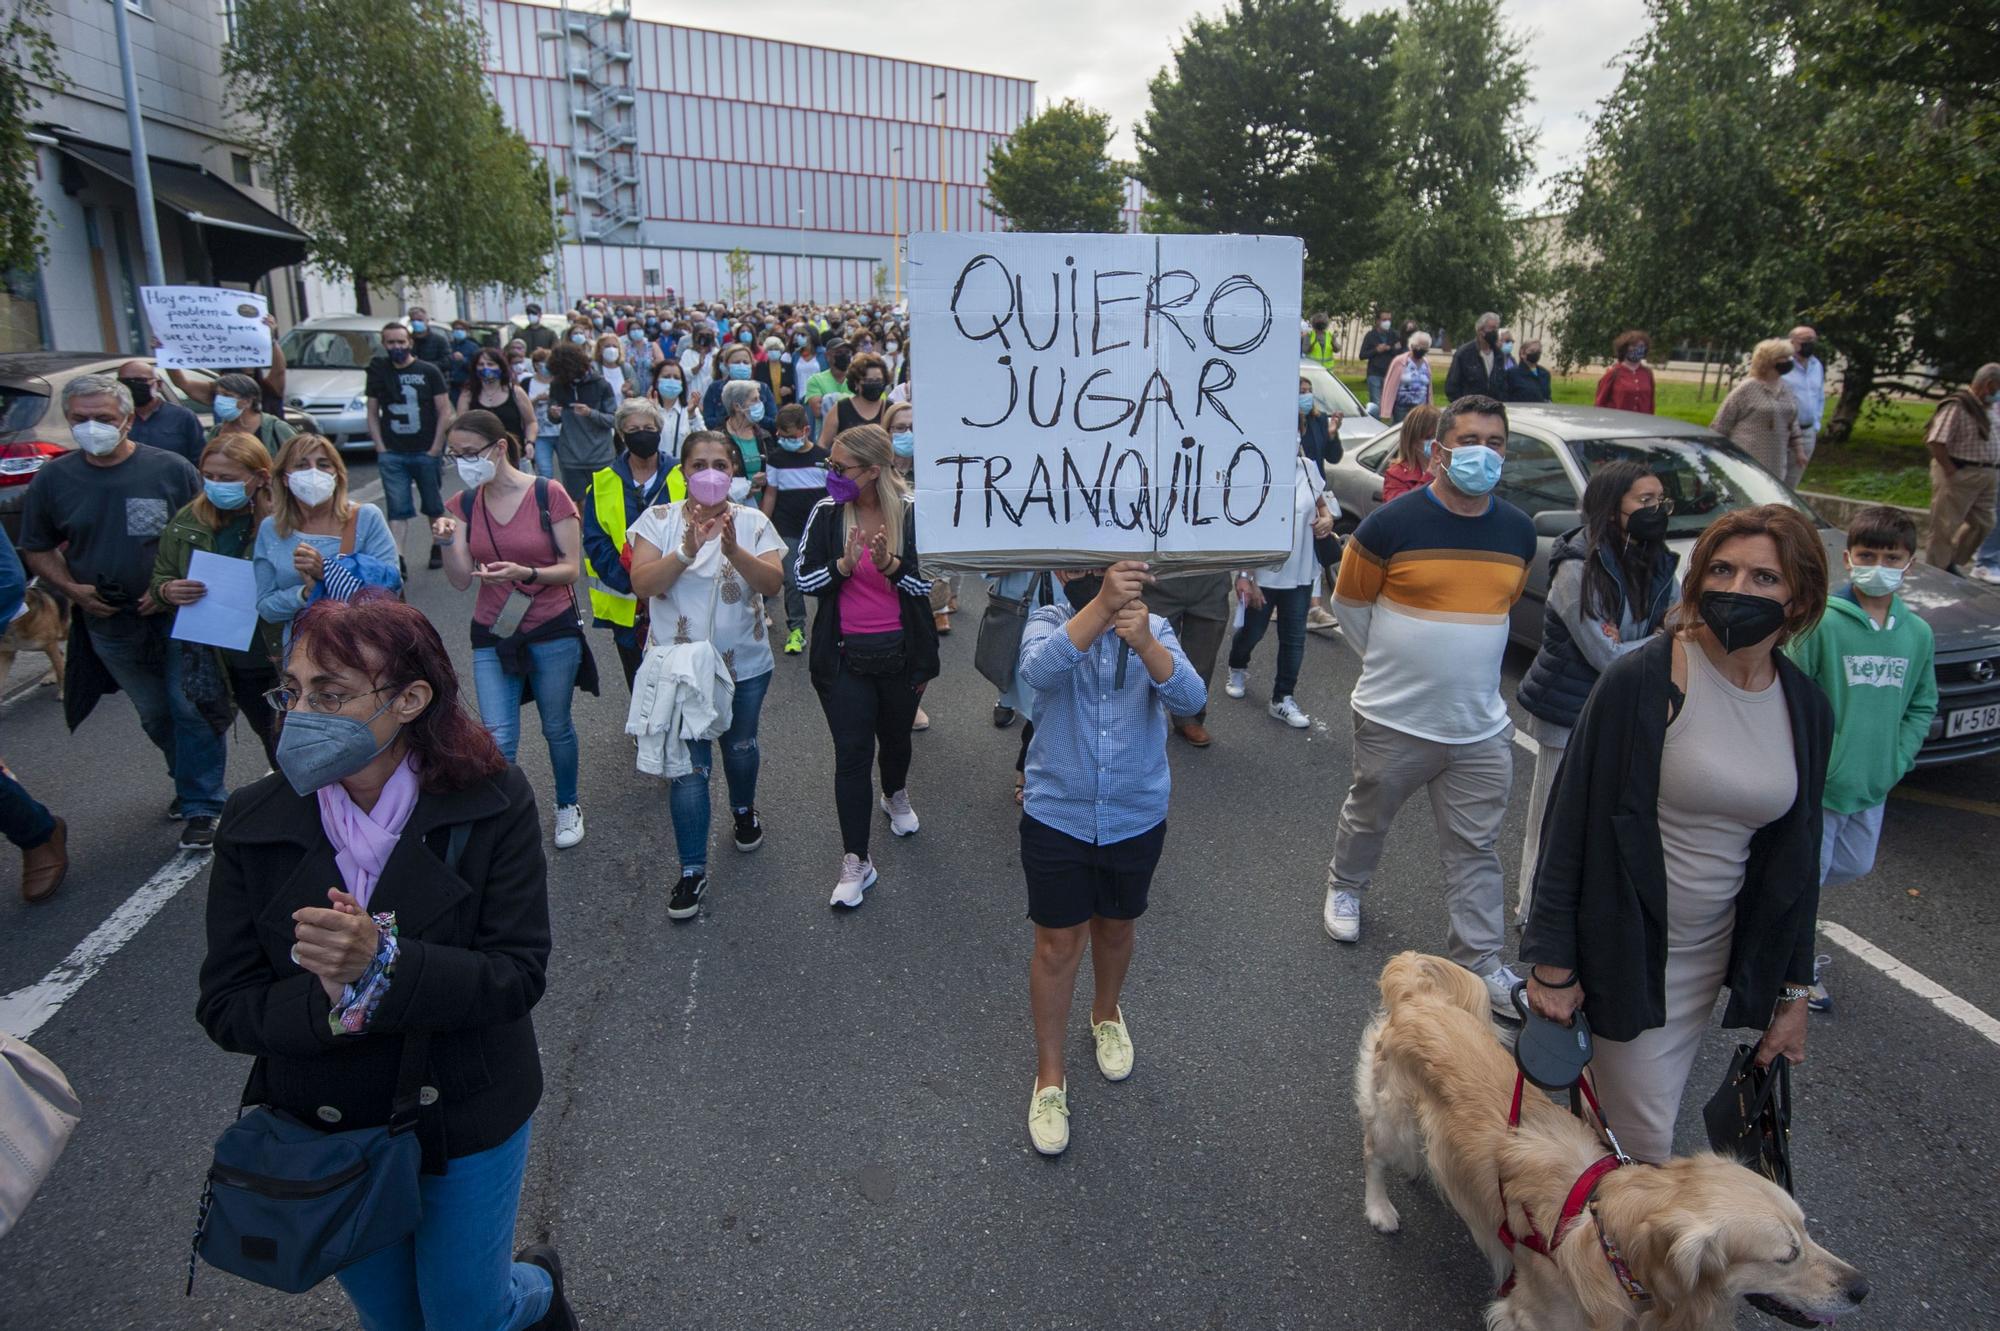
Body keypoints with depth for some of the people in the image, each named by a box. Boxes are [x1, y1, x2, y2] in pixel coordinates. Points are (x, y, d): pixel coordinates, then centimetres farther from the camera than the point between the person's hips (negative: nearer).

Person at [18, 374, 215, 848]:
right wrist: (73, 588, -7)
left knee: (191, 708, -5)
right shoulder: (52, 480, 1)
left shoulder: (171, 469, -8)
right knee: (155, 714, 16)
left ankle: (201, 807, 4)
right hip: (110, 626, 4)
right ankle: (191, 782, 35)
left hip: (180, 615, -3)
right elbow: (38, 549, 12)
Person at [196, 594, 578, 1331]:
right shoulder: (254, 822, -10)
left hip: (468, 1125, -3)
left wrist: (386, 966, -35)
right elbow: (224, 1006, -10)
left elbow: (519, 975, -21)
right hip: (319, 1132, 3)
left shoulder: (492, 803, -18)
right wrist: (329, 1004, -29)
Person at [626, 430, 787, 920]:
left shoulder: (753, 522, -4)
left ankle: (744, 809, 51)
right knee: (688, 767, -1)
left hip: (745, 663, 2)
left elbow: (773, 583, -16)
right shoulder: (659, 520, -5)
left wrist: (733, 548, -31)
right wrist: (687, 551, -30)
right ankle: (692, 869, 11)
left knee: (740, 747, 20)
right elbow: (642, 583, -15)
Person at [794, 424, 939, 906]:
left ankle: (896, 796, 54)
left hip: (900, 652, 0)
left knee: (896, 736, 21)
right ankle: (855, 861, 6)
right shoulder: (826, 513, -5)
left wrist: (891, 566, -27)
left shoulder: (913, 513, -9)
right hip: (845, 654, 0)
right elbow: (803, 579, -5)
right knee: (852, 751, -3)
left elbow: (928, 585, -9)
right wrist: (843, 565, -23)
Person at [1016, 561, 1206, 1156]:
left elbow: (1189, 697, -22)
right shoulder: (1047, 623, -9)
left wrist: (1144, 642, -40)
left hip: (1136, 821, 2)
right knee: (1057, 945, 8)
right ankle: (1049, 1076, 26)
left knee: (1115, 927, 22)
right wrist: (1102, 605, -45)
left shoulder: (1155, 629, -5)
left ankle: (1107, 1013, 52)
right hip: (1057, 819, -2)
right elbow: (1039, 670, -33)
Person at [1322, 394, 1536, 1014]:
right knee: (1367, 817, 18)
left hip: (1480, 726, 4)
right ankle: (1344, 887, 46)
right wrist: (1391, 661, 5)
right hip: (1394, 719, -3)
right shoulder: (1391, 524, -13)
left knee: (1476, 850, 10)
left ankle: (1481, 964, 21)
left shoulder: (1518, 531, 2)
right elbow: (1348, 604, -1)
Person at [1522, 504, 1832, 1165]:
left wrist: (1794, 989, 11)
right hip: (1625, 951, -5)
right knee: (1645, 1142, 2)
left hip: (1716, 955, 5)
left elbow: (1798, 858, 10)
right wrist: (1552, 961, -13)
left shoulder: (1806, 710, 1)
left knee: (1649, 1117, 17)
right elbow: (1573, 824, -14)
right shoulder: (1641, 682, -17)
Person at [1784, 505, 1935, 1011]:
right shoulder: (1820, 622, -17)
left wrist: (1896, 761, 0)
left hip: (1874, 785, 6)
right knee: (1805, 872, 6)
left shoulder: (1918, 633, 1)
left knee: (1854, 866, 23)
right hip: (1818, 782, -6)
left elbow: (1922, 706, 11)